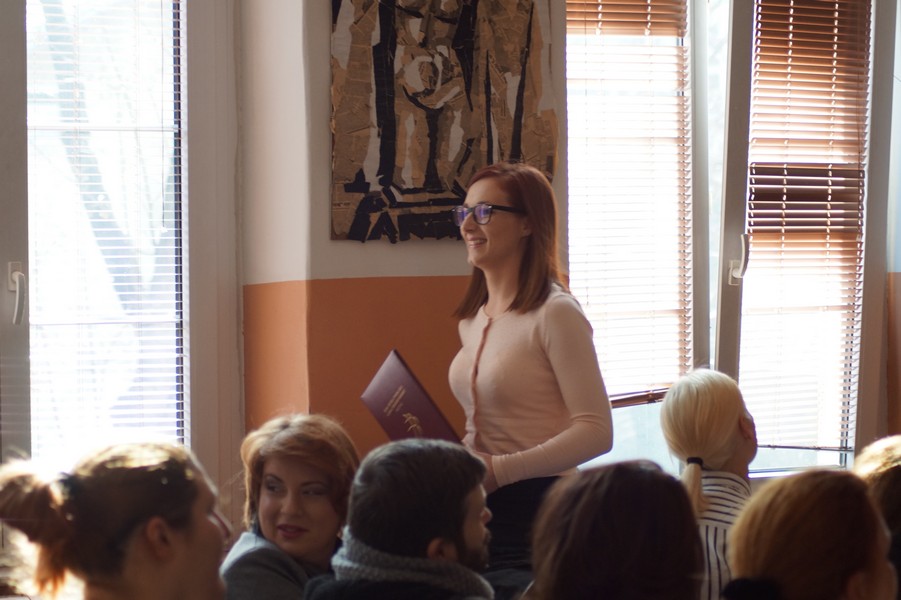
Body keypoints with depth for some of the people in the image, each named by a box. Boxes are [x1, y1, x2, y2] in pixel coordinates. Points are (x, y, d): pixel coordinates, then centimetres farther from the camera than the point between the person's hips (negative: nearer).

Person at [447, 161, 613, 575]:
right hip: (478, 506, 7)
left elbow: (595, 431, -19)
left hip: (538, 509, -7)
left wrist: (500, 469, -23)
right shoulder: (472, 320, 12)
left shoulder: (555, 314, -12)